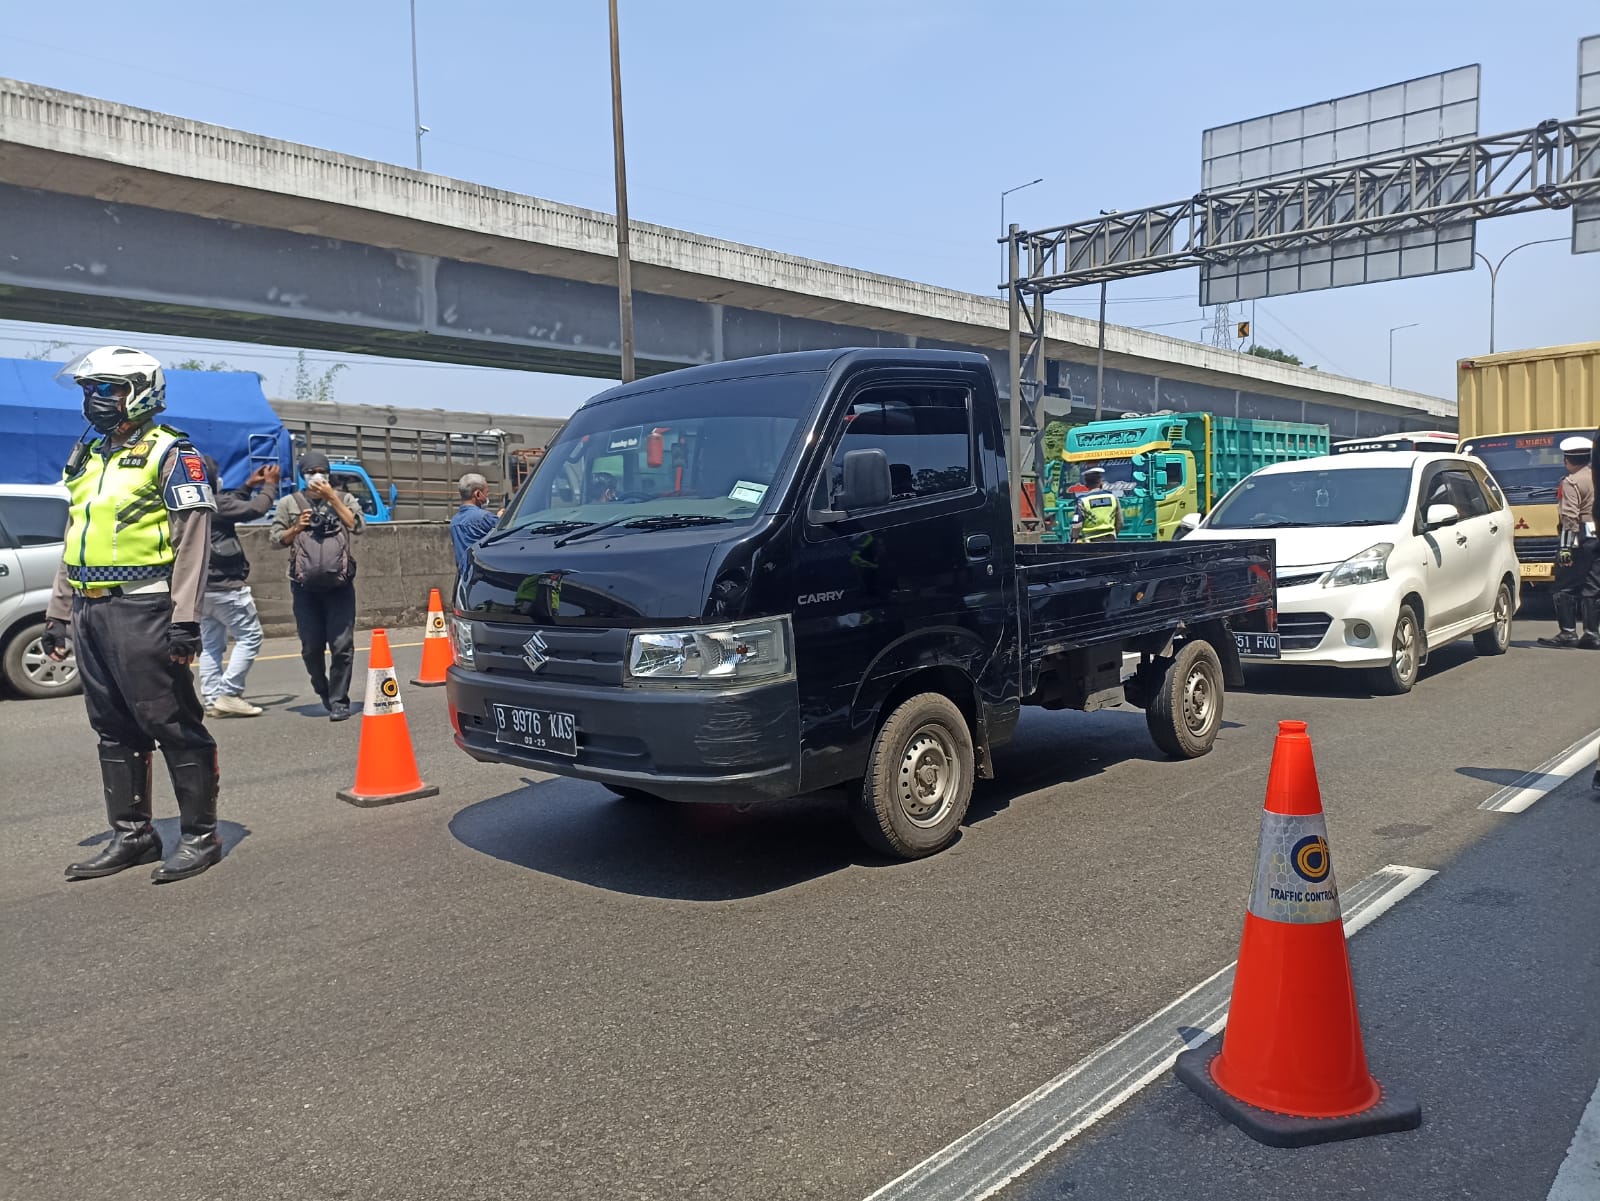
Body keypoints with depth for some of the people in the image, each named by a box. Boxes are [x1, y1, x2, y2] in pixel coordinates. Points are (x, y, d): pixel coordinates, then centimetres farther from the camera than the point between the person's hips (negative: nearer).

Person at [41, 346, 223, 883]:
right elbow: (74, 540, 23)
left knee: (172, 723, -4)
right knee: (114, 728, 12)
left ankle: (200, 835, 4)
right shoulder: (88, 456, 19)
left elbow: (192, 539, -13)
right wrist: (57, 613, 19)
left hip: (142, 609, -8)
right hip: (90, 611, 8)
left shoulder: (169, 452, -6)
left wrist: (185, 619, -19)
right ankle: (132, 834, 21)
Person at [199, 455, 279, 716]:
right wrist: (270, 485, 4)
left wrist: (248, 486, 27)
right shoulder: (213, 503, -17)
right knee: (249, 637, -2)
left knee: (210, 644, 11)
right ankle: (228, 694, -8)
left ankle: (213, 699, 10)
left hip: (202, 587, 9)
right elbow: (254, 509, -12)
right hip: (225, 586, -9)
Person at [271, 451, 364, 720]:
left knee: (342, 645, -7)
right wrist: (296, 528, -7)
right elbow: (276, 539, 11)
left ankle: (338, 702, 0)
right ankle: (323, 690, 26)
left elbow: (357, 526, -6)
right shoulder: (289, 504, 12)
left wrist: (332, 498, -7)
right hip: (305, 587, 1)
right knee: (311, 647, 2)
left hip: (340, 584, -1)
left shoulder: (344, 499, 11)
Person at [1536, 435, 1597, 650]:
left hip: (1580, 538, -7)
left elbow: (1570, 517, -16)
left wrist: (1566, 547, -18)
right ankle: (1591, 634, 10)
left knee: (1566, 587, 0)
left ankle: (1568, 632, -2)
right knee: (1592, 589, 10)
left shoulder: (1571, 482, -9)